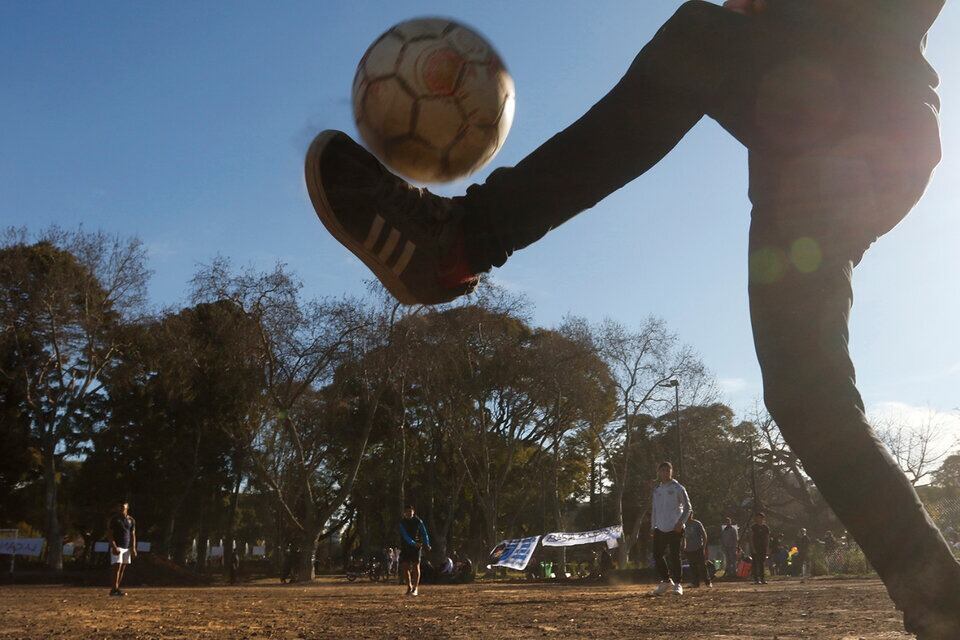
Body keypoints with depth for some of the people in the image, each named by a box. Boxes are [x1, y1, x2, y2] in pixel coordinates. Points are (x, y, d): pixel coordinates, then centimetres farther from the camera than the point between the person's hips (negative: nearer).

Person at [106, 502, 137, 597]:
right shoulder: (113, 519, -4)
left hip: (127, 548, 5)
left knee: (122, 568, 4)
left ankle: (116, 589, 7)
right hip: (116, 547, -5)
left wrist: (133, 548, 3)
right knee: (117, 567, -14)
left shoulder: (131, 520, 11)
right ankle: (115, 589, -16)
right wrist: (114, 547, -18)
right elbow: (109, 534, -7)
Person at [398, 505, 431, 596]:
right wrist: (414, 543, -34)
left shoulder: (418, 521, -3)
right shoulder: (402, 522, -6)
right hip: (405, 546, 1)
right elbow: (405, 535, -19)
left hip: (417, 546, -1)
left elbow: (424, 533, -2)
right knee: (404, 566, -2)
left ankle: (415, 588, -6)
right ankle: (409, 587, 16)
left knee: (416, 566, -8)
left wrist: (427, 544, -19)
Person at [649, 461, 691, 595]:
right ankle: (666, 581, 17)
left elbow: (687, 507, -2)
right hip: (660, 529, 5)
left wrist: (681, 522, -12)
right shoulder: (656, 490, 13)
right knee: (657, 555, 1)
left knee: (675, 557, -5)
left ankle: (677, 584, 5)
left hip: (675, 529, -5)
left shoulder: (678, 488, -1)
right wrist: (653, 527, 12)